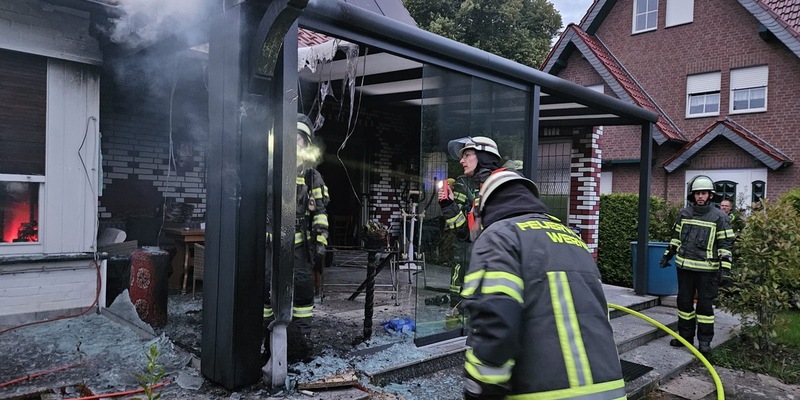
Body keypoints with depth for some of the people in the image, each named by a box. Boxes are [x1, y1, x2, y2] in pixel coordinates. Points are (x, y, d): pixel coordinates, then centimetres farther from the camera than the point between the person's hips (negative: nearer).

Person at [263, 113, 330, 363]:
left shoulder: (311, 175, 8)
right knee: (266, 289, 2)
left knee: (302, 290, 0)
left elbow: (320, 211, 7)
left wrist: (321, 241, 0)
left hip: (299, 245, -1)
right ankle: (264, 341, 14)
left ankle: (301, 342, 12)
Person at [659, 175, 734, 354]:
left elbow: (726, 244, -6)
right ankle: (685, 336, 24)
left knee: (705, 304, 3)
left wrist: (725, 269, -12)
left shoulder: (719, 217, -5)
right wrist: (667, 256, 16)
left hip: (707, 269, -4)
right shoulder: (684, 214, 7)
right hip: (684, 266, 4)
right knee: (684, 302, 11)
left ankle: (705, 340, 14)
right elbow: (676, 237, 18)